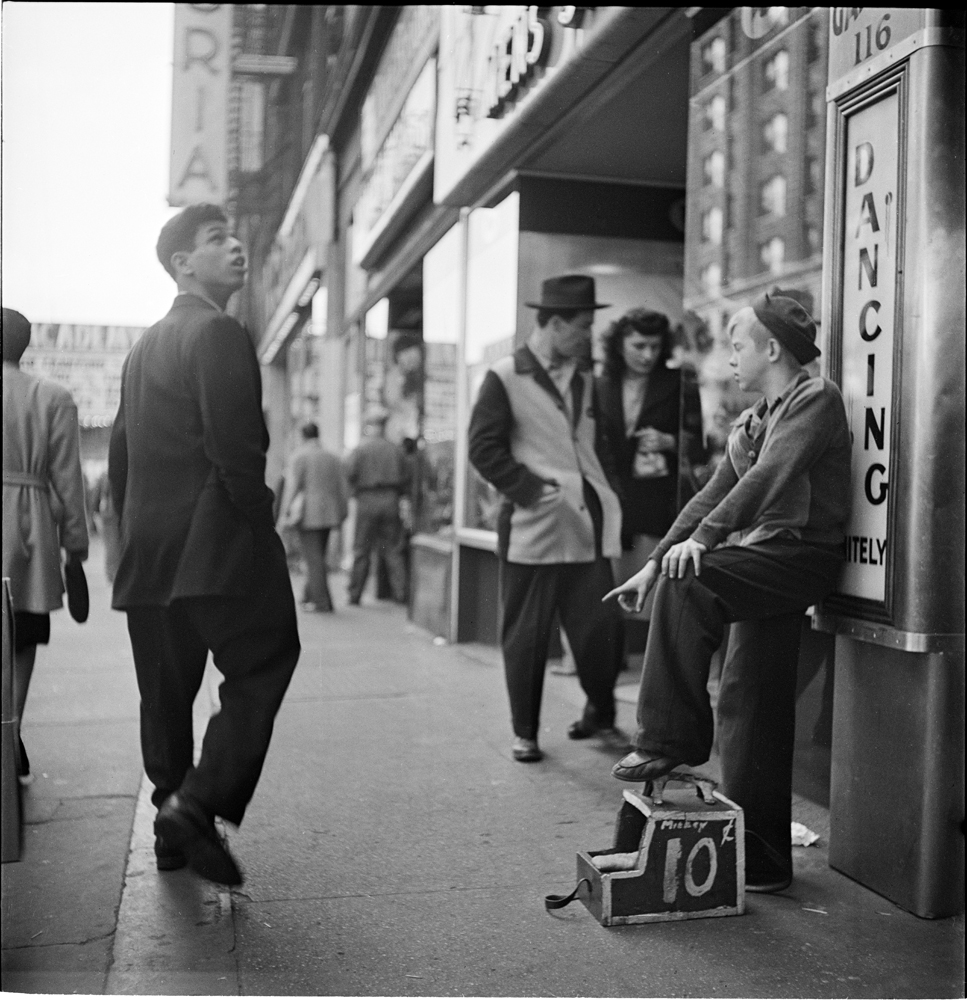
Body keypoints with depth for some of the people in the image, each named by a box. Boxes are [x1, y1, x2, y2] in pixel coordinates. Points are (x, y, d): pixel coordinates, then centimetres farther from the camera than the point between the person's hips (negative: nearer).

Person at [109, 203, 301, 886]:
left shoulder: (145, 345, 19)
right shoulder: (219, 332, -10)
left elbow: (119, 455, 19)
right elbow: (236, 449, -20)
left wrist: (137, 537, 20)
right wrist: (261, 524, -9)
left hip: (147, 553, 9)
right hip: (214, 545, -9)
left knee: (167, 691, 14)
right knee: (260, 671, -1)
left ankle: (174, 830, 22)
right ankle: (197, 804, -8)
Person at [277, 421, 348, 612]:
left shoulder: (299, 456, -4)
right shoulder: (332, 458, 12)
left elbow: (292, 485, -12)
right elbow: (342, 487, 12)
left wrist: (284, 512, -11)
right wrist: (341, 514, 18)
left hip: (307, 513, -6)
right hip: (328, 514, 6)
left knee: (313, 558, -4)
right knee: (318, 556, 15)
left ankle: (321, 601, -7)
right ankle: (309, 596, 23)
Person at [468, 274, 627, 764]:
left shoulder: (584, 378, 17)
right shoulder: (505, 377, -3)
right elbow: (484, 448, -8)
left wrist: (605, 492, 10)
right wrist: (532, 490, -13)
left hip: (587, 524, 5)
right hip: (533, 526, -5)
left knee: (603, 625, 3)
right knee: (526, 634, 3)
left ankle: (600, 715, 26)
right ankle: (524, 732, 17)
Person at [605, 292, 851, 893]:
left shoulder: (817, 398, -5)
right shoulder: (750, 423, 22)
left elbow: (770, 476, -19)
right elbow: (712, 496, 19)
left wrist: (702, 538, -27)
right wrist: (653, 563, 12)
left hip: (801, 554, -8)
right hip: (759, 562, 8)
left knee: (687, 584, -29)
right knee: (748, 707, 6)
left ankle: (671, 739, -19)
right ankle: (761, 857, 15)